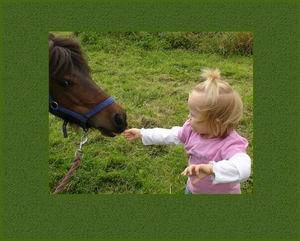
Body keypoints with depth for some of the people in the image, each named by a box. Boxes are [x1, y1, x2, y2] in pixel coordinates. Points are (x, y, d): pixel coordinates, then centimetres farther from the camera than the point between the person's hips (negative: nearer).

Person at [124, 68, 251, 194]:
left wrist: (210, 168, -68)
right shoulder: (193, 129, -15)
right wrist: (142, 134, 6)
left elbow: (243, 169, -54)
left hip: (222, 192, -5)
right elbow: (170, 135, 0)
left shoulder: (230, 145, -36)